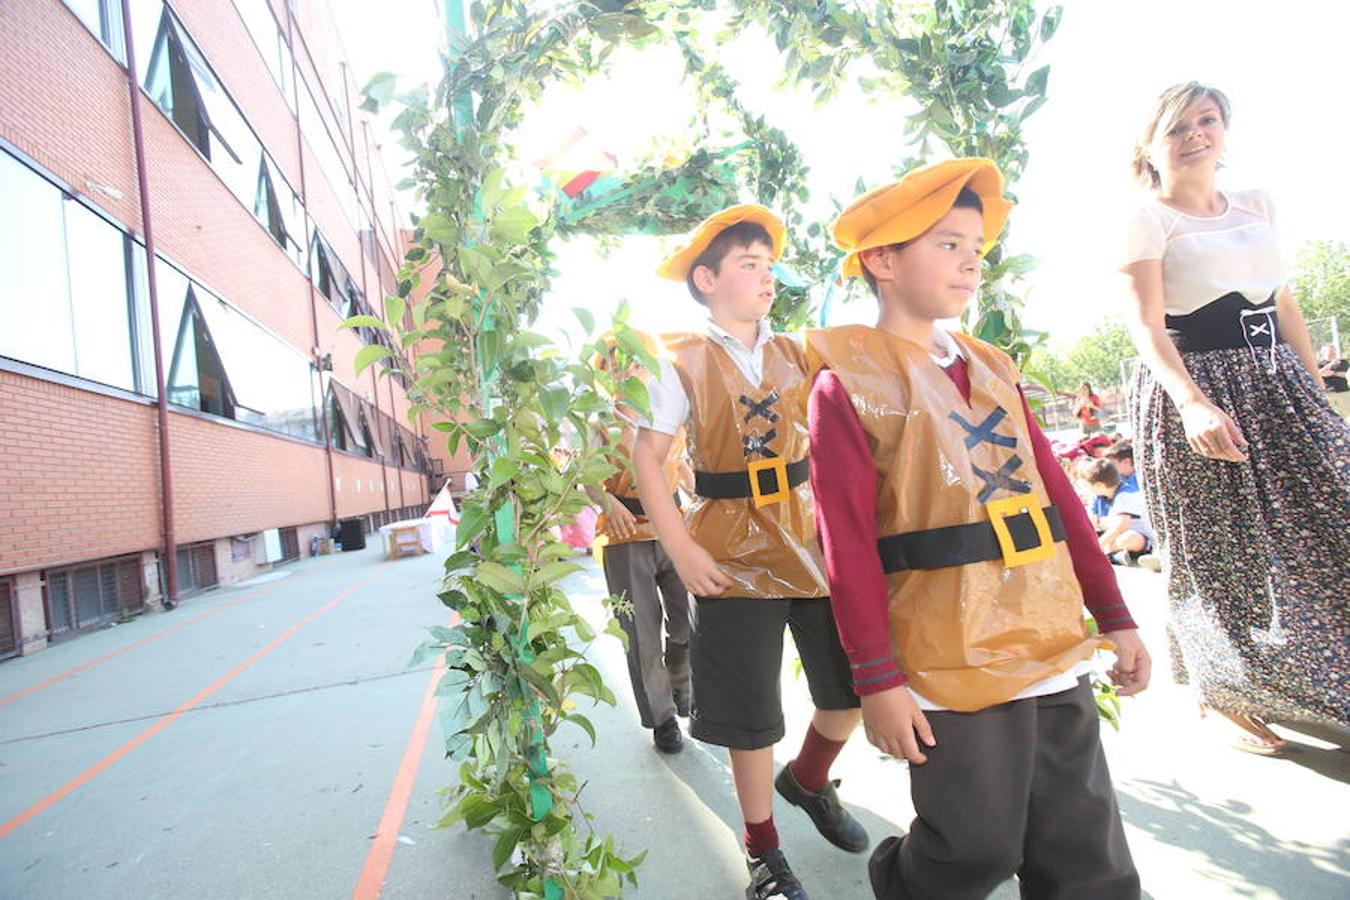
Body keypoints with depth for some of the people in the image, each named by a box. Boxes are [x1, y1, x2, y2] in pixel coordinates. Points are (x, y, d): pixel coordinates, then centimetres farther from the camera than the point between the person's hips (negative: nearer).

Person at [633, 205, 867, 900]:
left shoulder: (794, 354, 7)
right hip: (733, 550, -4)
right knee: (749, 713, 7)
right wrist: (681, 549, -15)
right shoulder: (683, 362, -5)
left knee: (855, 683, 10)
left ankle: (808, 780, 41)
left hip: (811, 537, 5)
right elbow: (647, 459, -8)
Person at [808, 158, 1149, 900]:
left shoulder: (991, 368, 11)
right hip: (950, 665, -6)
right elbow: (846, 541, -14)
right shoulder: (849, 382, -9)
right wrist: (877, 677, -15)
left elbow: (1055, 493, 11)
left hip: (1055, 648, 7)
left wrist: (1114, 616, 11)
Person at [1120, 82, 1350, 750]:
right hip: (1194, 389, -6)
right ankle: (1226, 693, 20)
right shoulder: (1146, 221, -6)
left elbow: (1284, 304, 17)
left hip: (1276, 381, 7)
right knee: (1222, 551, 1)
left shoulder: (1257, 206, 14)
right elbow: (1146, 326, -16)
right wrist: (1193, 403, -29)